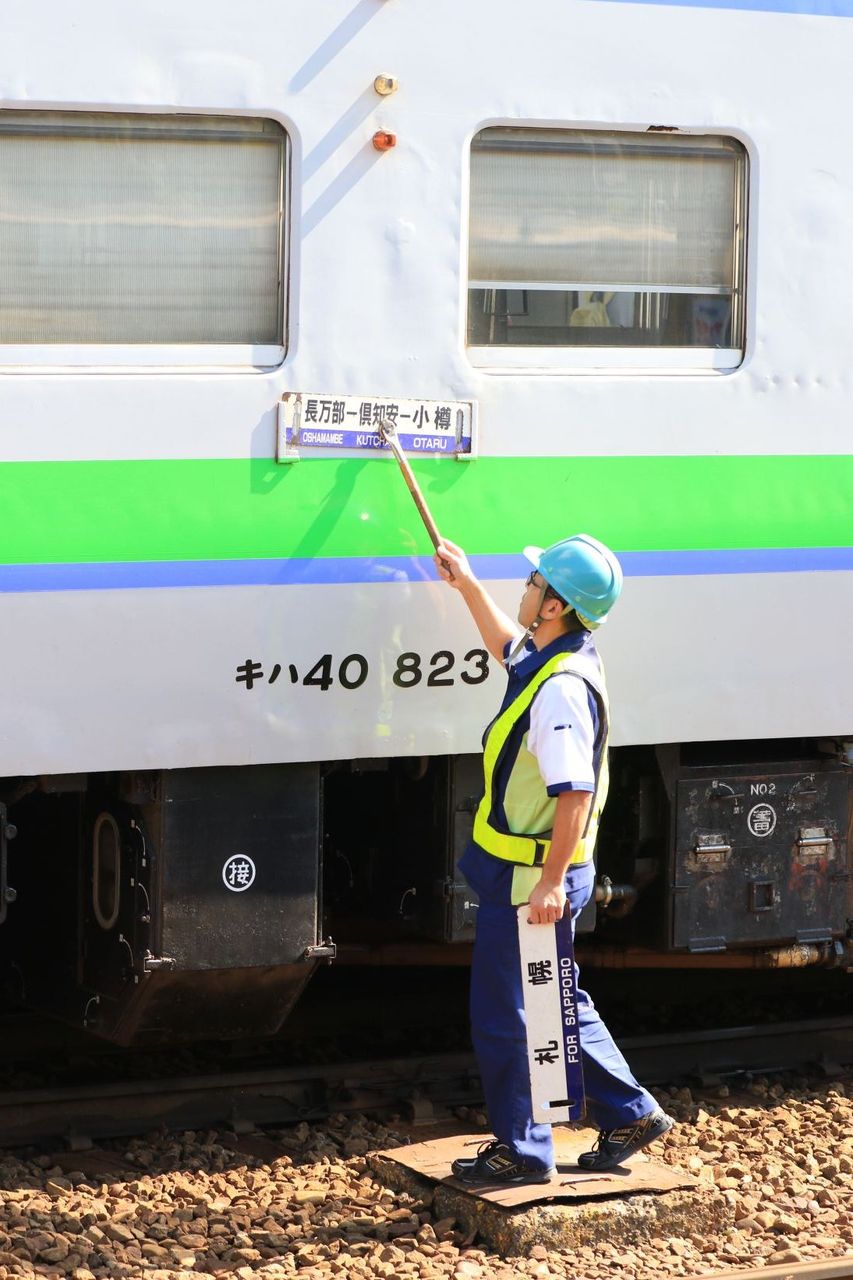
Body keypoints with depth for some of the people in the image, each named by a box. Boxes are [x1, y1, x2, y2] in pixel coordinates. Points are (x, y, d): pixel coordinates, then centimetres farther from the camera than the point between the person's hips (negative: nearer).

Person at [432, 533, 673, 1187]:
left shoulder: (561, 689, -26)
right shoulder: (546, 658, 5)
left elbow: (575, 793, -30)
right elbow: (508, 645, 31)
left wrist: (550, 882, -28)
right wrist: (467, 584, 30)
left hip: (529, 879, -10)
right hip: (534, 870, 10)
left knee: (502, 1013, 2)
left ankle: (522, 1150, 14)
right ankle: (630, 1114, 28)